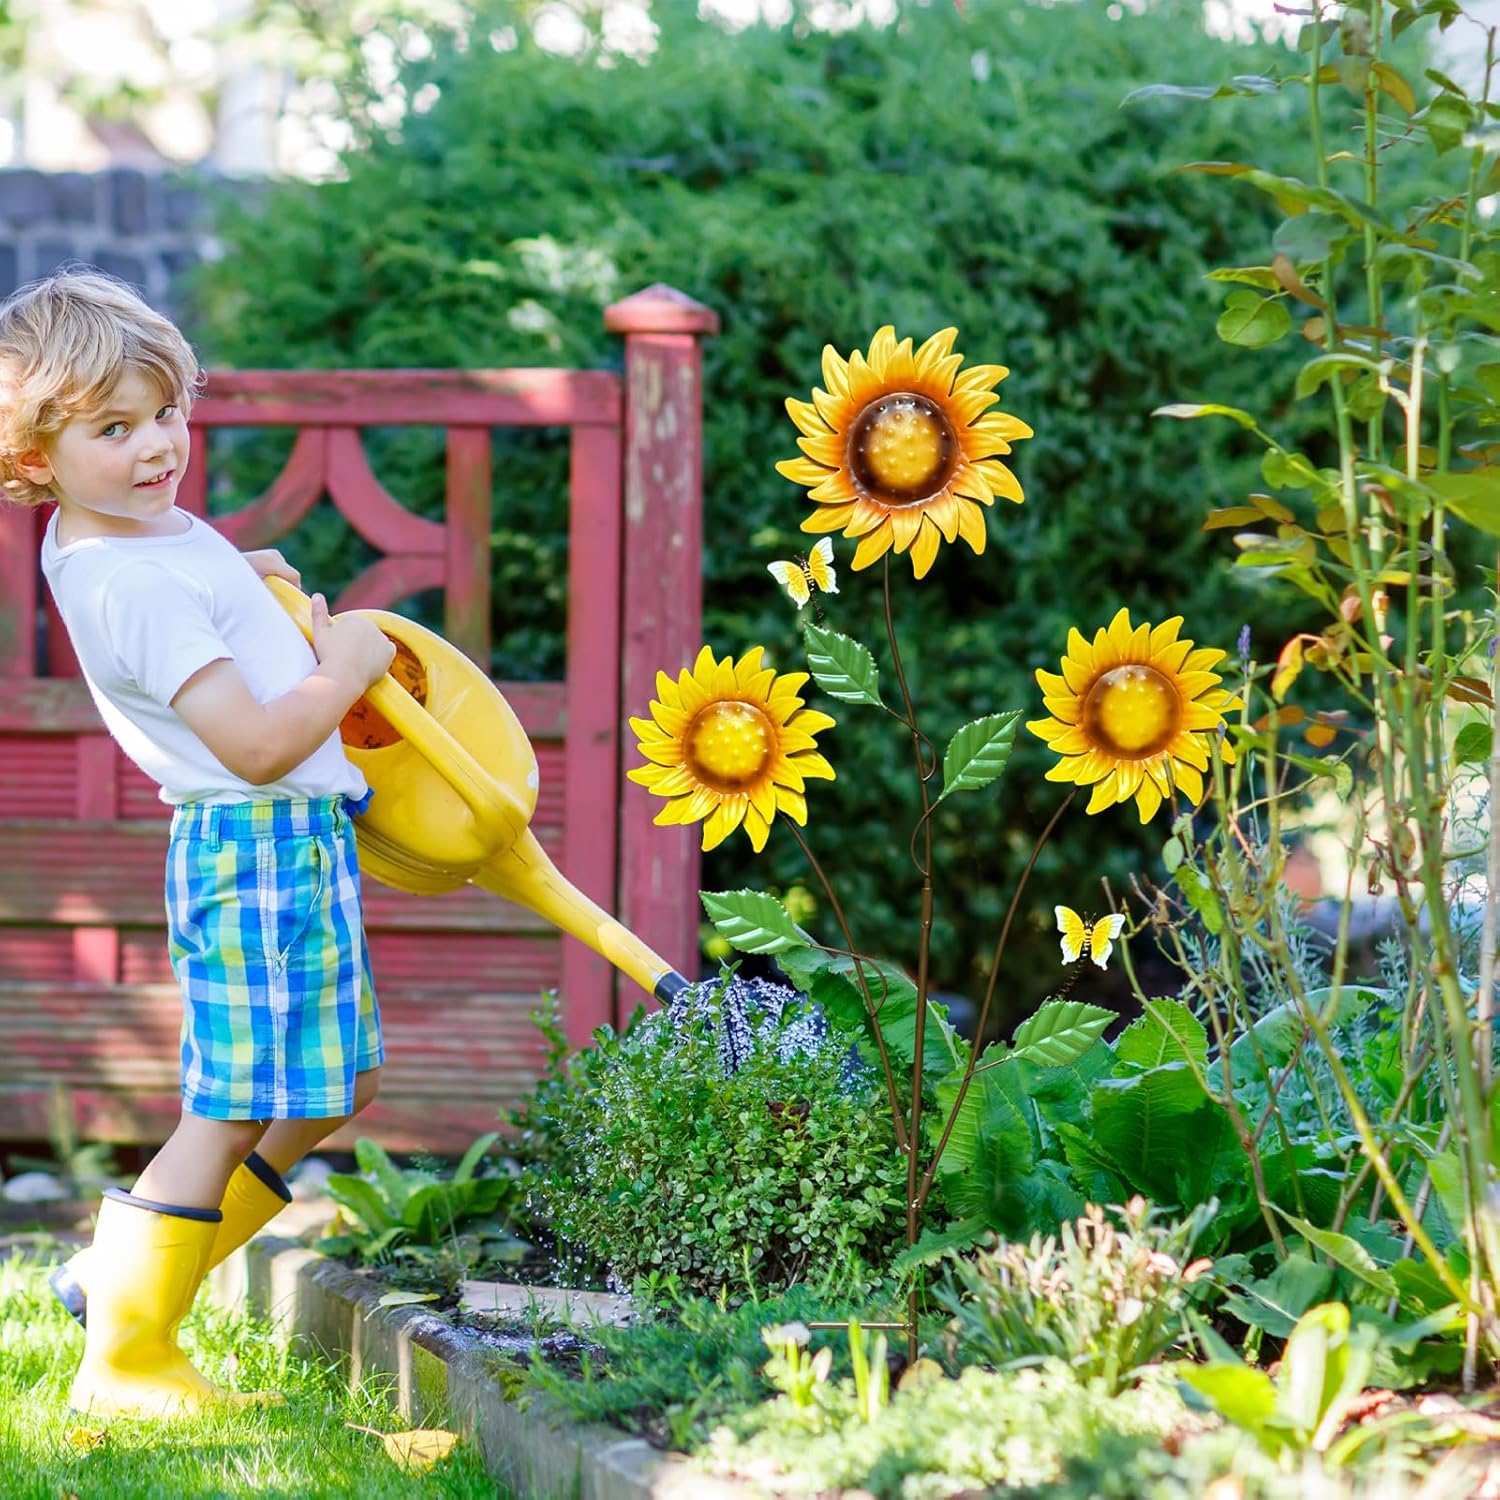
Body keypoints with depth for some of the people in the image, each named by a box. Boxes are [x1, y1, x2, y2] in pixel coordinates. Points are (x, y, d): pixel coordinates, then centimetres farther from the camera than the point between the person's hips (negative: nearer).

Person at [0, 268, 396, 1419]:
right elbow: (256, 746, -25)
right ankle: (125, 1360, 5)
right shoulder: (136, 588, -23)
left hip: (296, 844, 10)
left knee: (335, 1088, 20)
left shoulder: (132, 526, 8)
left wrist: (243, 576, 23)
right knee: (228, 1112, -4)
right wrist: (345, 667, -11)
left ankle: (127, 1269, 27)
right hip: (257, 848, -10)